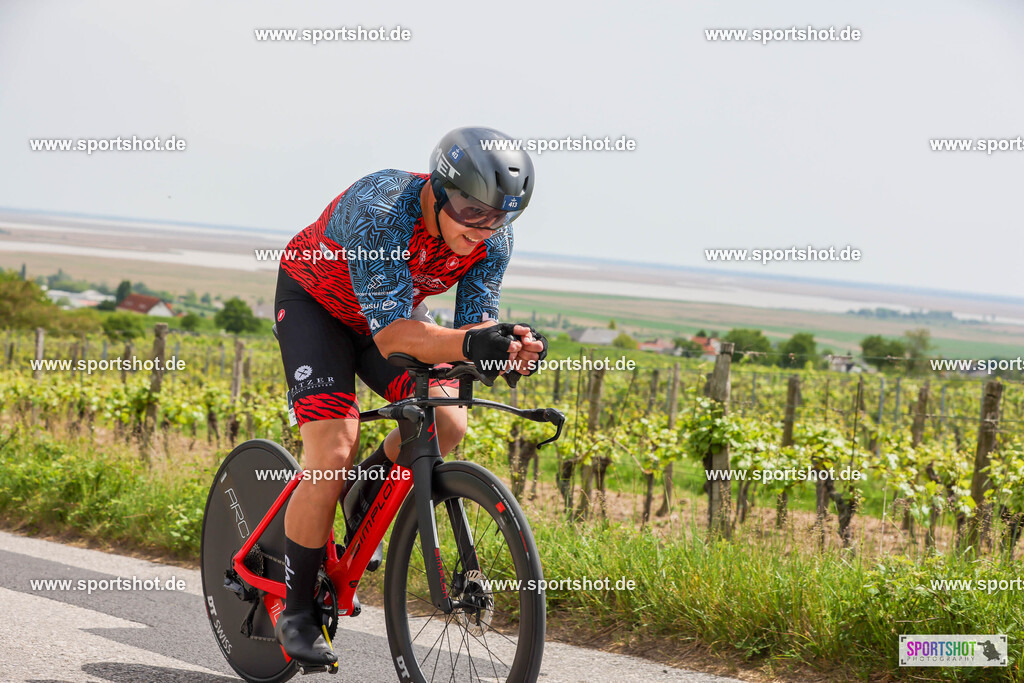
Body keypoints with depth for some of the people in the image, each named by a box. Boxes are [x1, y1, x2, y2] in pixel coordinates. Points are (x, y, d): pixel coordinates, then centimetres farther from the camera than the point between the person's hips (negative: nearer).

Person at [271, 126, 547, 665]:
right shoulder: (379, 211, -39)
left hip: (397, 311, 6)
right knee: (333, 453, -20)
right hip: (315, 302, -6)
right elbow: (391, 334, -44)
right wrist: (468, 344, -61)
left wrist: (509, 346, -46)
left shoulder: (492, 238, -22)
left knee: (447, 423, -16)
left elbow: (473, 323, -22)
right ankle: (296, 614, -6)